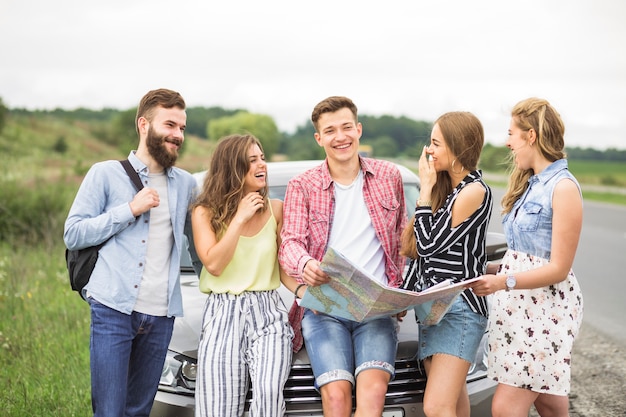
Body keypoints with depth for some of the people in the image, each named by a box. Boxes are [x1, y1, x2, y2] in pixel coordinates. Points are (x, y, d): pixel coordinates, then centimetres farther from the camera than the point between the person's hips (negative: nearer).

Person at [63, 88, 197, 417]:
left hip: (161, 315, 4)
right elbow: (73, 234, -3)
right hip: (113, 309, -3)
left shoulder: (186, 184, 13)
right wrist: (130, 209, -11)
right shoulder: (106, 174, 3)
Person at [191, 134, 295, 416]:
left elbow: (284, 269, 8)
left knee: (269, 392, -24)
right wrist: (240, 218, -10)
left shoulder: (276, 209, 7)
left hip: (268, 311, 1)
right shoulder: (205, 213, 4)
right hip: (222, 313, 0)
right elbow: (214, 264, -10)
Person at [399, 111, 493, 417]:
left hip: (459, 308, -9)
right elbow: (418, 250, 16)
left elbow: (428, 244, -14)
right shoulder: (446, 188, 14)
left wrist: (426, 188, -8)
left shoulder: (474, 191, -13)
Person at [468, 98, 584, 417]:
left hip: (546, 309, -8)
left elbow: (559, 268, -16)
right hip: (517, 305, 8)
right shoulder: (530, 183, 13)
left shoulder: (563, 188, -13)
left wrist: (503, 281, -25)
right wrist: (494, 269, 6)